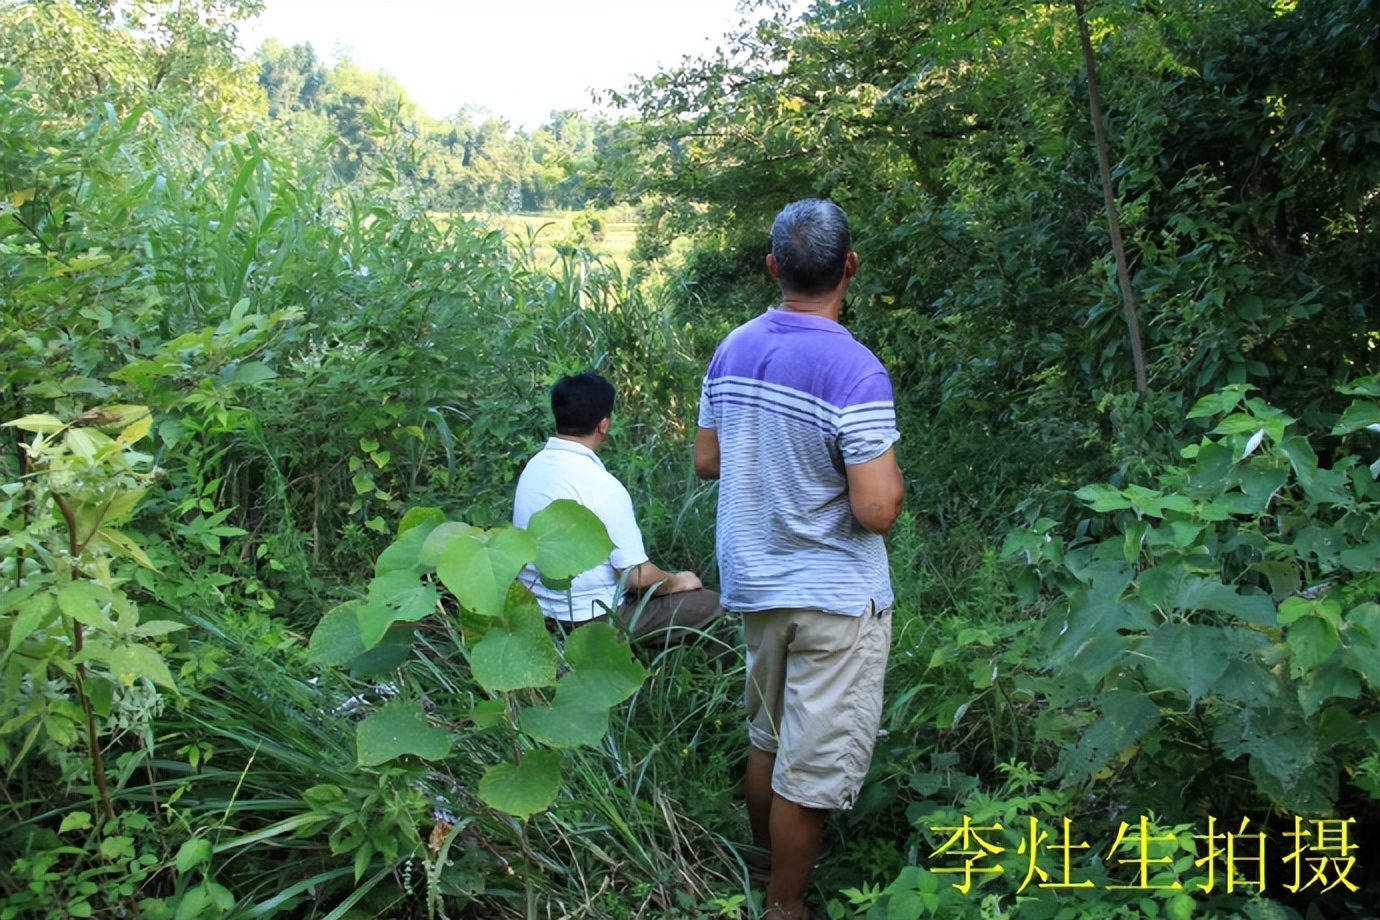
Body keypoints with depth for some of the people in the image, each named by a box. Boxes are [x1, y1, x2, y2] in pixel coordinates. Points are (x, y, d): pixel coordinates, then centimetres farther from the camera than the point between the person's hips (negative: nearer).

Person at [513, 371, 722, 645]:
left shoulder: (534, 466, 1)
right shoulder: (601, 485, -23)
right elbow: (638, 576, -21)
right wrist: (677, 581, 1)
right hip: (590, 617, -8)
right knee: (711, 604, -1)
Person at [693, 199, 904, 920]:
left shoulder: (732, 351, 0)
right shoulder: (856, 373, -21)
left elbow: (706, 461, 10)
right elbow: (875, 511, -23)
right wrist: (892, 473, -4)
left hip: (754, 585, 7)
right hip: (835, 597, -7)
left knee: (767, 738, 24)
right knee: (811, 770, 7)